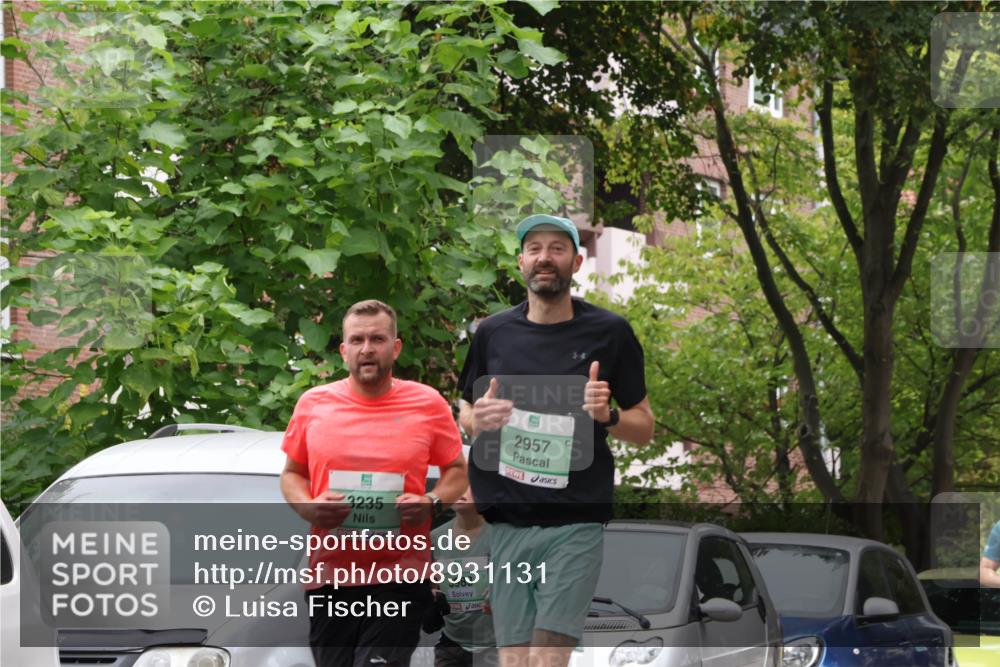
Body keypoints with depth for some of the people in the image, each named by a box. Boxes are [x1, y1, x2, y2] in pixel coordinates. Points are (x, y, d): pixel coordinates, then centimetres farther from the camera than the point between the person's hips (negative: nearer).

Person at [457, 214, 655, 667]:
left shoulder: (609, 333, 3)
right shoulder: (493, 333, 8)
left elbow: (644, 428, 9)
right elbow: (464, 415, 19)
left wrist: (607, 415, -13)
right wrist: (477, 421, -5)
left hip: (575, 525, -2)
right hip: (503, 523, 2)